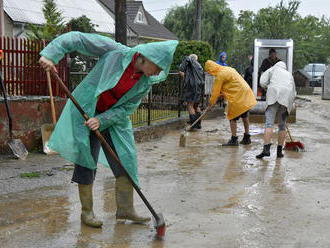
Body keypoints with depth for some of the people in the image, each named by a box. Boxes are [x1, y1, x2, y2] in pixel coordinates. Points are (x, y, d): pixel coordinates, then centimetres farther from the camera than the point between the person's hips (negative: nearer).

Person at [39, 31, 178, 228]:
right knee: (87, 160, -2)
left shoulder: (146, 83, -8)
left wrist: (102, 120, -25)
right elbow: (76, 39, -19)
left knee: (126, 160, 2)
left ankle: (125, 209, 16)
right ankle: (87, 211, 11)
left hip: (114, 117, 5)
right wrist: (50, 55, -31)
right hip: (85, 111, -5)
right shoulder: (115, 51, -20)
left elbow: (126, 109, -10)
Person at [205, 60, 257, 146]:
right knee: (244, 116, 18)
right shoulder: (227, 69, 15)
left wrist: (211, 103, 3)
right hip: (246, 93, 10)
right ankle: (247, 138, 28)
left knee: (232, 117, -1)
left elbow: (215, 91, -8)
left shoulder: (220, 75, -13)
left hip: (238, 96, -10)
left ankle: (234, 139, 1)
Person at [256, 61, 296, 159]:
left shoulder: (272, 69, 22)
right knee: (282, 125, 11)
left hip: (273, 96, -3)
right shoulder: (289, 74, 32)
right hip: (287, 98, 4)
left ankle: (266, 149, -23)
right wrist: (290, 105, 38)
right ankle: (279, 151, 9)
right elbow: (293, 93, 29)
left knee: (269, 123, -11)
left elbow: (262, 83, 8)